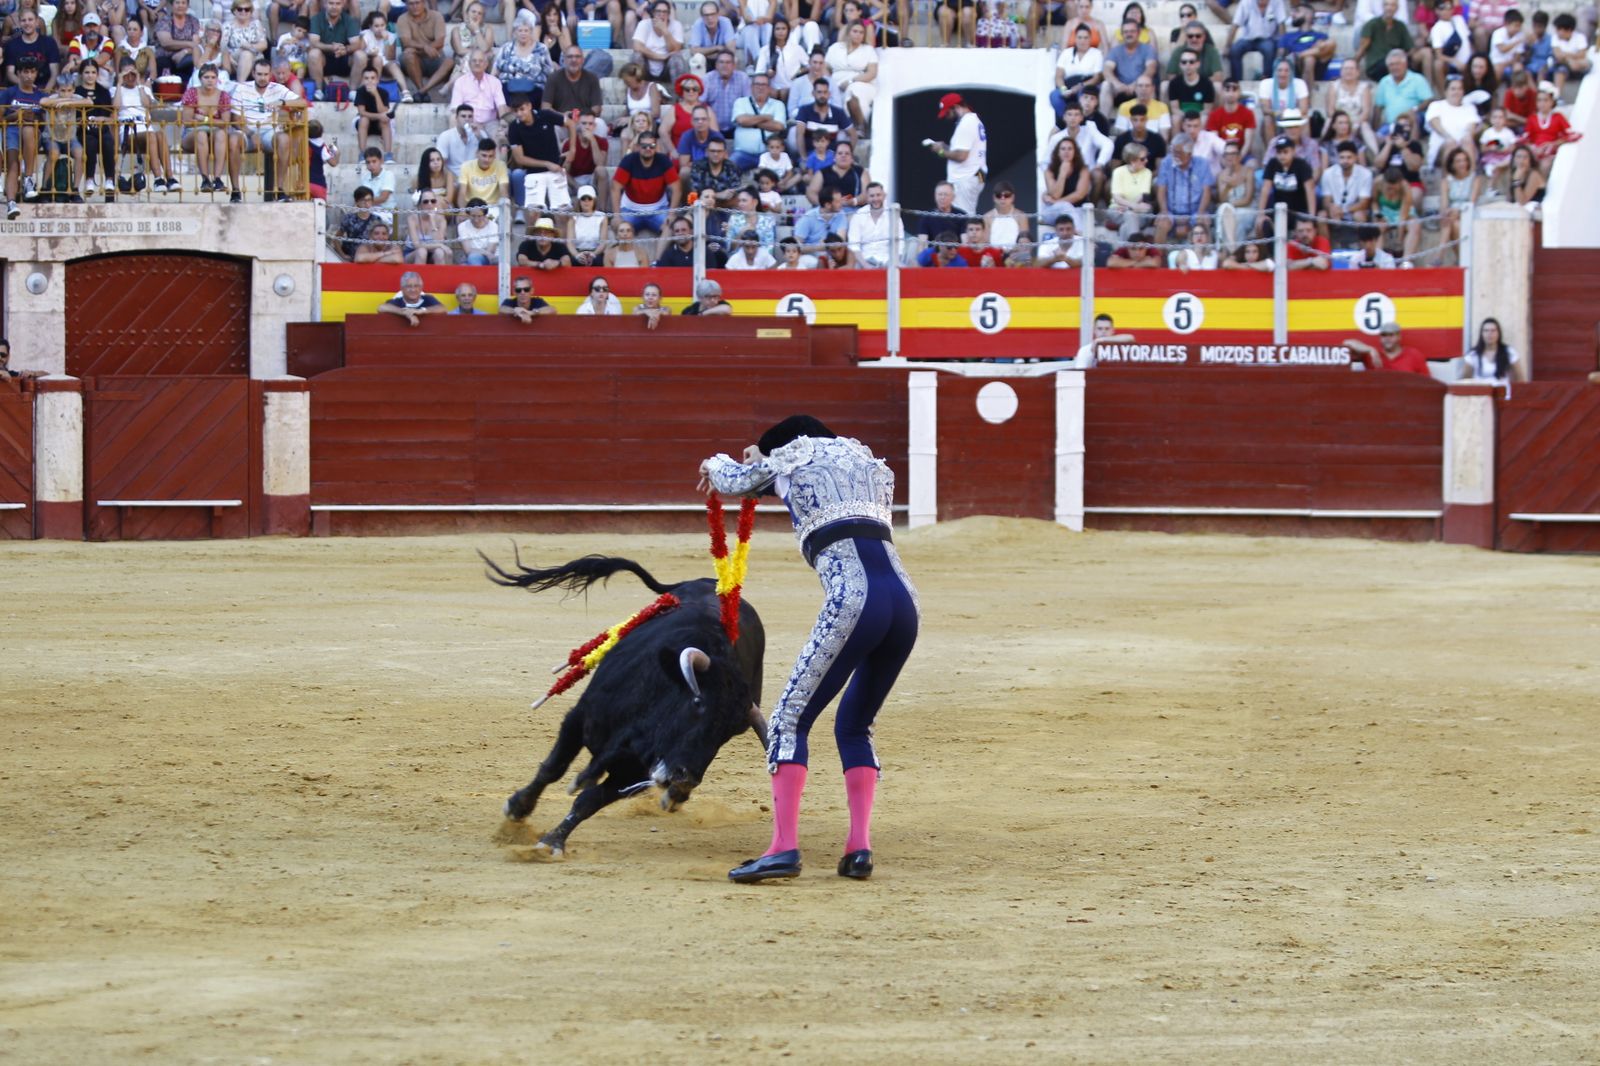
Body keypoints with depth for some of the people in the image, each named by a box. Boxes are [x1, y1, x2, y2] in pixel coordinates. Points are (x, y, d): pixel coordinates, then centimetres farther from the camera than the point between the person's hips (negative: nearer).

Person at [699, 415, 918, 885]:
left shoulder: (789, 459, 16)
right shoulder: (869, 465, 31)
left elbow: (734, 482, 35)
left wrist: (715, 464, 58)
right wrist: (763, 466, 54)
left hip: (853, 602, -6)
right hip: (905, 603, 6)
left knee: (789, 720, -2)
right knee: (854, 727, 20)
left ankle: (784, 847, -15)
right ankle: (859, 847, 5)